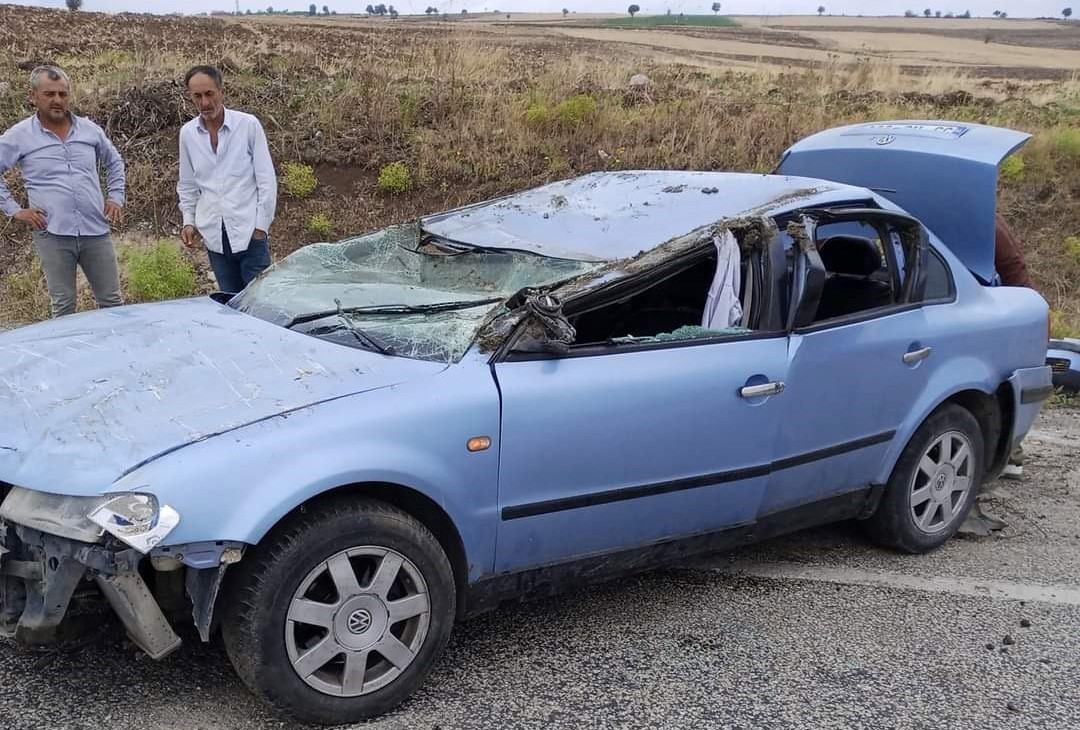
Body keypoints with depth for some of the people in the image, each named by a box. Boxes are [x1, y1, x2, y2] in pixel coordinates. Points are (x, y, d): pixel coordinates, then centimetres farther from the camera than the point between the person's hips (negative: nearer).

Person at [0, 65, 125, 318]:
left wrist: (116, 198, 12)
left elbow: (115, 162, 23)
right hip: (53, 234, -2)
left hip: (96, 231, 2)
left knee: (113, 301, 7)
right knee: (63, 306, 5)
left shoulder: (90, 129, 8)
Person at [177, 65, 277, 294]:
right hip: (215, 236, 4)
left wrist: (261, 226, -6)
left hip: (249, 233, -3)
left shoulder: (249, 125, -3)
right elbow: (187, 185, 19)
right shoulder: (188, 133, 8)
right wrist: (189, 221, 8)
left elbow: (267, 180, -2)